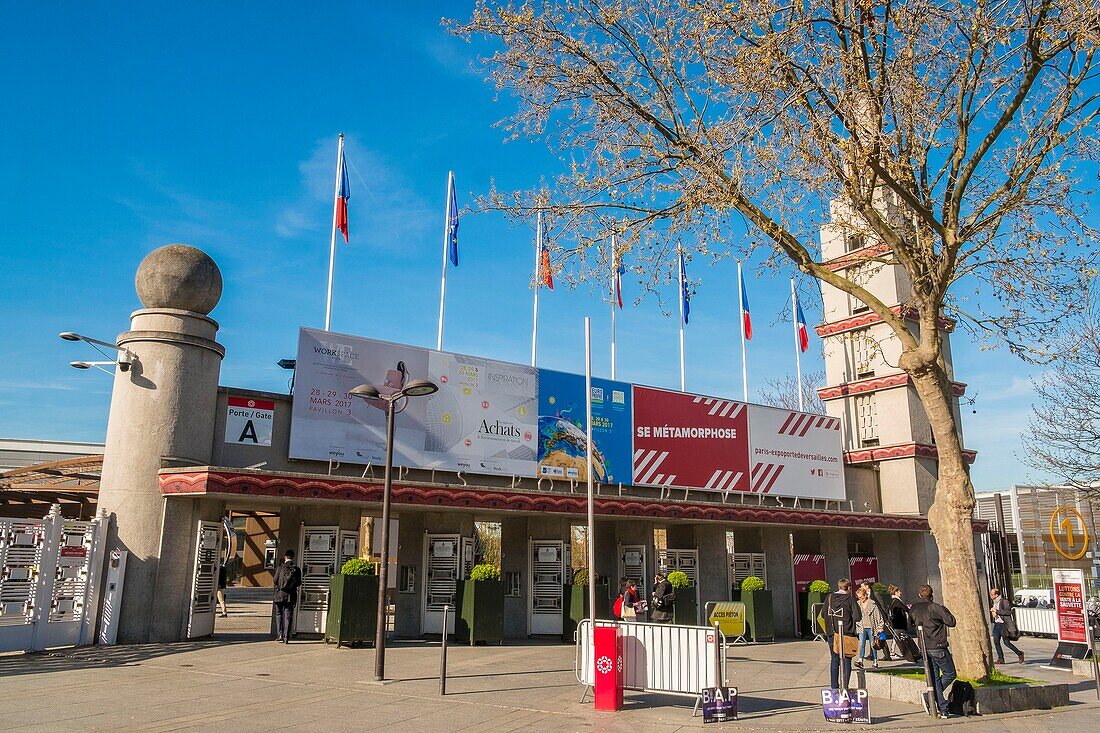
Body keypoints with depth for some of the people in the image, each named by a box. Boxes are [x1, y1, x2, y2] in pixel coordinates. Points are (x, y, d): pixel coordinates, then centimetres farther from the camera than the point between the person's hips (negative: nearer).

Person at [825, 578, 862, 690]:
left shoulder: (829, 598, 3)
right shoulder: (850, 599, -9)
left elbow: (824, 615, 8)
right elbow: (857, 617, -13)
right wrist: (849, 618, 6)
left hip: (832, 634, 3)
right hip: (846, 634, -3)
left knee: (834, 661, 13)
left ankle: (834, 687, 15)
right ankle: (845, 687, 3)